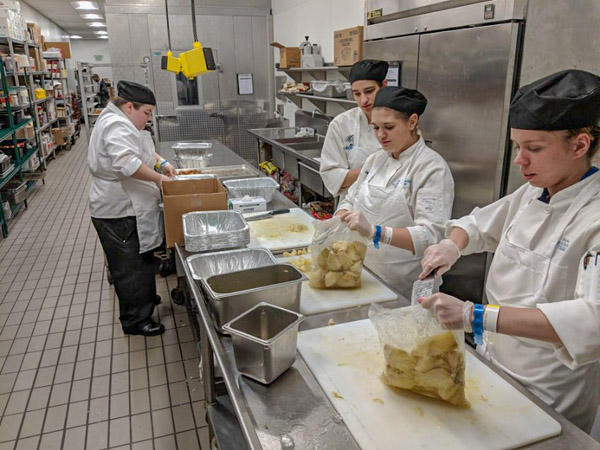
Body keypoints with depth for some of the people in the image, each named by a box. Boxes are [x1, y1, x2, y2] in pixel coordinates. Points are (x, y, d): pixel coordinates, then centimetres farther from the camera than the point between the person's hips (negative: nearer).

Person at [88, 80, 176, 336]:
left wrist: (162, 162, 9)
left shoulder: (120, 122, 13)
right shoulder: (117, 126, -21)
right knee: (131, 267, 2)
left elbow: (142, 149, 25)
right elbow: (126, 163, -36)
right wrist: (159, 178, -25)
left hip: (130, 208, 11)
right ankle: (135, 320, 16)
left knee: (141, 260, 24)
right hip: (121, 213, -11)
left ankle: (145, 298, 42)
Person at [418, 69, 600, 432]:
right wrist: (453, 245, -13)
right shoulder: (532, 194, -2)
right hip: (493, 361, 6)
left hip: (545, 394, -6)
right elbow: (478, 225, 11)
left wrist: (475, 316, -43)